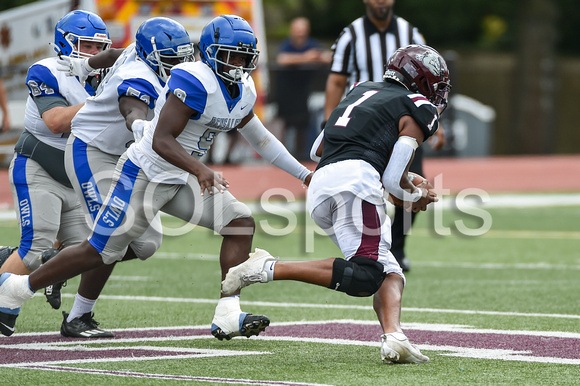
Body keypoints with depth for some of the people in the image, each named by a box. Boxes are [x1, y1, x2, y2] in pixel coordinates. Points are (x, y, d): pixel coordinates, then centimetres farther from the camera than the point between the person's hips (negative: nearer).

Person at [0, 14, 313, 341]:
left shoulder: (243, 92, 5)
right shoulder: (196, 82, -24)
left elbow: (259, 138, 22)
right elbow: (161, 141, -28)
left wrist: (304, 174, 25)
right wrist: (200, 170, -42)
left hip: (180, 179, 9)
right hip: (144, 174, -9)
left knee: (241, 221, -8)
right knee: (100, 252, -5)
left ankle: (228, 315, -13)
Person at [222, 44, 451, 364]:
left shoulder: (362, 90, 32)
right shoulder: (418, 111, 11)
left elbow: (318, 149, 30)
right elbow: (394, 181, 2)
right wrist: (416, 195, 23)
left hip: (318, 189, 8)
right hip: (355, 179, -8)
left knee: (389, 273, 7)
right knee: (365, 276, -16)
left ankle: (392, 337, -18)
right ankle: (270, 269, -22)